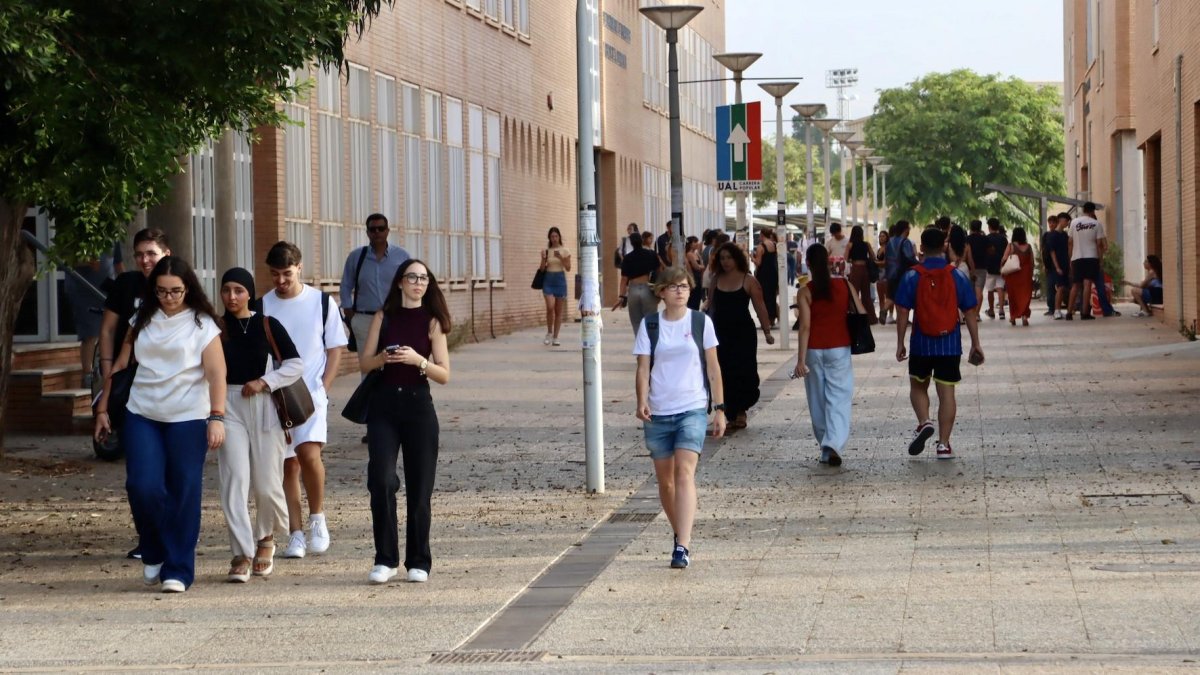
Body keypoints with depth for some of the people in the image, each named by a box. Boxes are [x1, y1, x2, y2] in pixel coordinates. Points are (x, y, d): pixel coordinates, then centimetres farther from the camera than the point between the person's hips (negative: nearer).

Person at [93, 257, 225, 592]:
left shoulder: (202, 324, -1)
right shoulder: (142, 321, 10)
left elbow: (216, 373, -8)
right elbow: (120, 365, 14)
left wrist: (217, 417, -19)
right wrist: (102, 408, 12)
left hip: (187, 418, -3)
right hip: (141, 415, 3)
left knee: (183, 494, -2)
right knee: (143, 486, -8)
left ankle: (178, 570, 7)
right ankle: (153, 553, 16)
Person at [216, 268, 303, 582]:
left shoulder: (268, 326, 1)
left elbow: (295, 365, 3)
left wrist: (264, 382, -9)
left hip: (264, 405, 0)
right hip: (228, 406, 0)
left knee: (266, 485, 1)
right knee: (235, 480, -10)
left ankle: (266, 538, 30)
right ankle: (242, 554, -7)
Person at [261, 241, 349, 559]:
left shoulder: (321, 302, 0)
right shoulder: (263, 306, 3)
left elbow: (335, 349, 5)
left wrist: (322, 388, -5)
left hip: (311, 394, -2)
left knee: (309, 453, -21)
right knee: (288, 465, 5)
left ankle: (317, 518, -1)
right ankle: (296, 534, 11)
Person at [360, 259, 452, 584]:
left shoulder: (432, 322, 2)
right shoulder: (384, 318, 6)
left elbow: (444, 375, -1)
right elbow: (364, 363, 6)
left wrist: (417, 359, -18)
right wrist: (383, 358, -14)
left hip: (418, 405, 0)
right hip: (384, 404, 0)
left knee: (419, 489, 3)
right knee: (381, 480, -13)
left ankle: (418, 562, 14)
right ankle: (386, 559, -4)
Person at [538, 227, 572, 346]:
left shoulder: (564, 251, 3)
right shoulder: (546, 251, 6)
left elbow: (568, 268, -2)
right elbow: (542, 268, 6)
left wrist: (561, 258, -16)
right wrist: (544, 258, -12)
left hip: (560, 279, 0)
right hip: (548, 279, 0)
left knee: (559, 311, 2)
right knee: (550, 307, -18)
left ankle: (555, 337, 9)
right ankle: (549, 333, 1)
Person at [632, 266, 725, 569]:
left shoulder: (701, 322, 3)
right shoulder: (649, 325, 3)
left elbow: (713, 367, 8)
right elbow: (643, 367, 1)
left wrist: (719, 408, 6)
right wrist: (642, 401, -16)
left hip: (693, 409, -2)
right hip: (658, 413, 2)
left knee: (684, 473, -17)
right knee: (665, 479, 9)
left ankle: (683, 546, -23)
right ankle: (680, 535, 30)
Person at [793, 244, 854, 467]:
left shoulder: (805, 292, -9)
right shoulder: (844, 287, -3)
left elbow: (805, 327, -14)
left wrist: (801, 360, -15)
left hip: (814, 350, -1)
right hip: (839, 349, 1)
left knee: (818, 400, 12)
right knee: (839, 399, -1)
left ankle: (825, 446, 20)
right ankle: (834, 444, -21)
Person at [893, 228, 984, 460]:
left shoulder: (912, 277, -5)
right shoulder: (957, 276, -1)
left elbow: (902, 313, -5)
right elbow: (970, 312, 0)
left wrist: (900, 343, 2)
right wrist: (975, 343, 7)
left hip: (922, 344, 0)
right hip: (950, 345, 0)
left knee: (918, 387, 18)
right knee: (946, 392, 4)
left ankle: (924, 423, -6)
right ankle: (944, 444, 3)